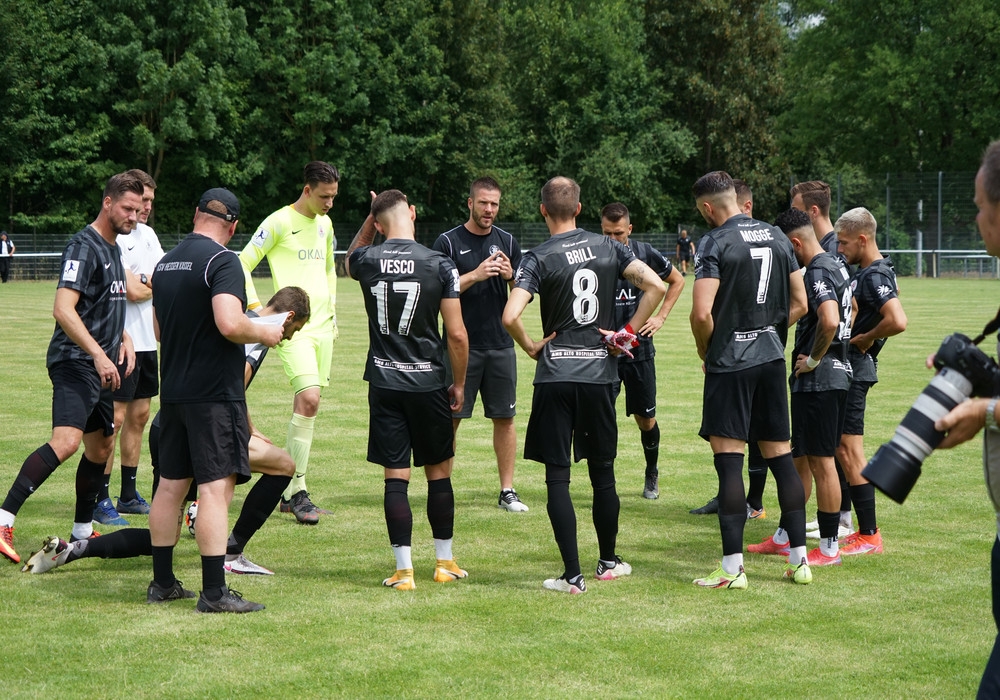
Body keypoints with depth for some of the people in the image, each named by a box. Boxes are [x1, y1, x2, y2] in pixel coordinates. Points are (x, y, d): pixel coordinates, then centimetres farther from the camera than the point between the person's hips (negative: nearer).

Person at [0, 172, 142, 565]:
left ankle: (82, 532, 26)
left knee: (100, 448, 14)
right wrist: (98, 354, -27)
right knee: (66, 441, -25)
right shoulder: (84, 246, -11)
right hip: (74, 364, -10)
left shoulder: (113, 249, 18)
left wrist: (124, 338, 15)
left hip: (101, 367, 10)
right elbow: (63, 309, -22)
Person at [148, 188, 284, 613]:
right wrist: (264, 333, -7)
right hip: (214, 392, -8)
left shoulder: (165, 263, 13)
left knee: (171, 484, 13)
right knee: (216, 486, -8)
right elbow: (230, 324, -24)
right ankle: (214, 593, -9)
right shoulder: (222, 261, -12)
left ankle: (162, 582, 21)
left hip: (173, 391, 8)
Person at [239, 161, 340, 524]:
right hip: (293, 327, -7)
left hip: (323, 326, 7)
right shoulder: (280, 222, -7)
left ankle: (288, 492, 15)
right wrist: (257, 309, -10)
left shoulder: (324, 223, 15)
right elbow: (243, 264, -6)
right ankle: (298, 491, -13)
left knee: (305, 404, 7)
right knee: (308, 398, -20)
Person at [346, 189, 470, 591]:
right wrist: (459, 384, 5)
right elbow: (457, 335, -7)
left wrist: (371, 218, 20)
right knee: (439, 473, 13)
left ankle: (404, 570, 2)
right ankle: (445, 563, 22)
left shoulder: (367, 261, -2)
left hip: (384, 384, 1)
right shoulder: (439, 265, -7)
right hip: (428, 384, -1)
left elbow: (350, 260, 27)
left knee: (395, 477, 3)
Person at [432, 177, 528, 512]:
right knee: (450, 418, -1)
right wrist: (475, 275, -19)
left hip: (500, 344, 4)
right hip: (461, 345, -3)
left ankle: (507, 491, 11)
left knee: (505, 418, 5)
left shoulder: (507, 242, 10)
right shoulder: (448, 242, -2)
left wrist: (511, 276, -11)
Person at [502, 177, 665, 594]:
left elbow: (510, 317, -20)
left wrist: (532, 348, -3)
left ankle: (572, 576, -1)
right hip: (601, 372, 4)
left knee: (557, 477, 1)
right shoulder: (608, 248, 4)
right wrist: (629, 331, 3)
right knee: (603, 473, 16)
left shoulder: (539, 258, -7)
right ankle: (608, 562, 28)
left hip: (556, 375, -3)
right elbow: (656, 286, -3)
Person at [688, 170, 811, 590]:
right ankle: (799, 560, 14)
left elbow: (702, 312, -19)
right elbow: (799, 304, 13)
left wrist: (705, 349, -2)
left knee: (728, 459, -4)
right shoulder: (776, 237, 9)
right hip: (772, 358, 6)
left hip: (730, 362, -6)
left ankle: (732, 567, -4)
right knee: (780, 455, 11)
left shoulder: (716, 243, -12)